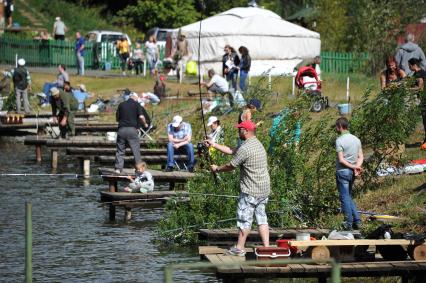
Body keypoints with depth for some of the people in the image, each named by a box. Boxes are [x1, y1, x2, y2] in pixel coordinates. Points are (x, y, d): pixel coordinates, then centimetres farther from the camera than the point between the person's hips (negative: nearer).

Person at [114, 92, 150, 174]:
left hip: (121, 129, 3)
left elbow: (117, 118, 14)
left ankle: (118, 169, 3)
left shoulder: (121, 105, 12)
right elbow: (141, 117, -7)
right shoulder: (136, 104, 3)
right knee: (136, 150, 2)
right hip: (132, 129, -3)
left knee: (120, 151, 8)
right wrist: (145, 124, 10)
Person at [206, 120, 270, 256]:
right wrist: (213, 145, 22)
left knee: (244, 219, 1)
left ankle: (239, 248, 8)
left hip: (250, 191, -9)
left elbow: (230, 167, -9)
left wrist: (217, 169, 9)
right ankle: (266, 247, 8)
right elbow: (231, 151, 20)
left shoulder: (245, 149, -19)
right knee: (262, 218, 11)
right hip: (264, 189, 9)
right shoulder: (257, 144, 13)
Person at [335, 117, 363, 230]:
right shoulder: (356, 139, 9)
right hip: (352, 173, 7)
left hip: (342, 171, -7)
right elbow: (361, 157, 5)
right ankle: (357, 221, 11)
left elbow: (341, 160, -17)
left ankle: (349, 223, 2)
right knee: (349, 196, 17)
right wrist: (356, 167, -8)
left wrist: (353, 166, -11)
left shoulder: (339, 140, -13)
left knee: (345, 197, 0)